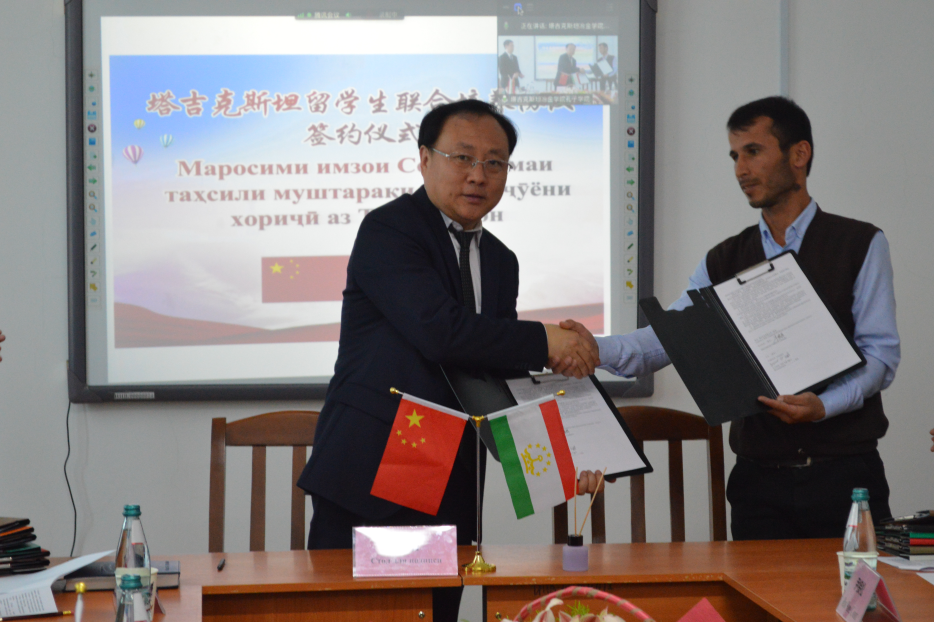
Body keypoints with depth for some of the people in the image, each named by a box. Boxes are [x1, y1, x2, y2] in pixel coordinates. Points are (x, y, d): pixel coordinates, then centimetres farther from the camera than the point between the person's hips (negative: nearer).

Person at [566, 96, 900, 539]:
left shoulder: (860, 245, 3)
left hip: (844, 473, -2)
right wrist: (595, 349, -19)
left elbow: (881, 353, -5)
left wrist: (823, 406, -22)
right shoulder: (725, 262, 12)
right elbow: (665, 339, 0)